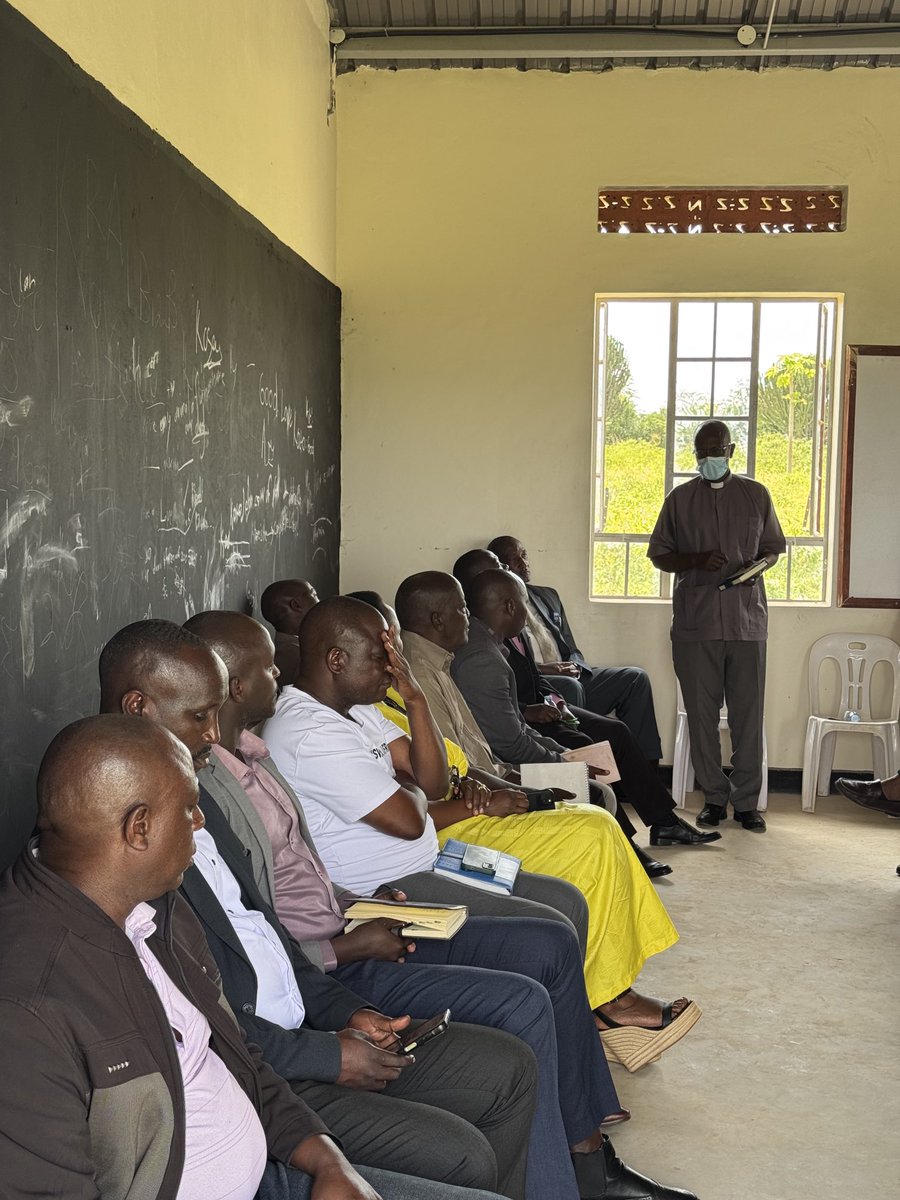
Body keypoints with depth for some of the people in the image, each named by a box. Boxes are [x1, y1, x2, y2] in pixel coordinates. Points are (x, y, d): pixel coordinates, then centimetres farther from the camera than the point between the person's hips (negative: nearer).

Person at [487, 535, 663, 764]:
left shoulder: (548, 596, 24)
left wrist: (574, 667, 1)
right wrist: (540, 668, -19)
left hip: (569, 677, 7)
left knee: (636, 677, -8)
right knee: (569, 686, -37)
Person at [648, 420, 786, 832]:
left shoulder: (756, 495, 10)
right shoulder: (679, 499, 8)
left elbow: (773, 548, 16)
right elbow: (659, 555, 8)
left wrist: (756, 567, -7)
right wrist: (697, 560, -11)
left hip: (747, 619, 0)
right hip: (695, 622, 0)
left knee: (748, 713, 0)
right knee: (701, 713, 3)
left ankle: (747, 802, 9)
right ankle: (714, 797, 14)